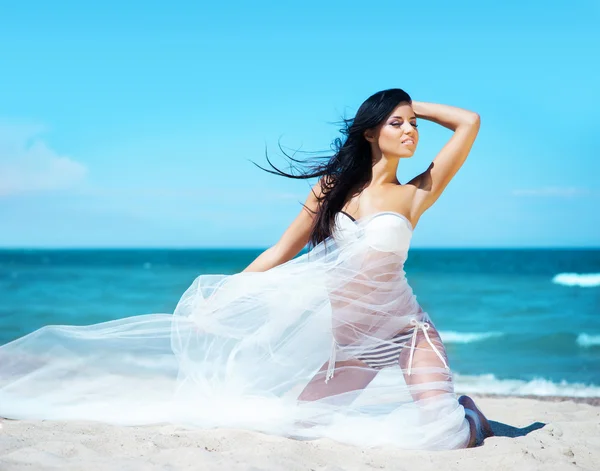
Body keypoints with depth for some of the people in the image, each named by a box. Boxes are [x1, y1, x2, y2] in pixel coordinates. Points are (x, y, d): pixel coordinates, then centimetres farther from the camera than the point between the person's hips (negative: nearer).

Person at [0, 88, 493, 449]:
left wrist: (414, 106, 7)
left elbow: (469, 123, -4)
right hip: (348, 332, 3)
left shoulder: (414, 195, -2)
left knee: (441, 432, -21)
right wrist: (222, 298, 1)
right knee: (301, 419, -5)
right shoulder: (333, 187, 5)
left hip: (404, 326, -3)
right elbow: (282, 252, 6)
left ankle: (467, 415, 15)